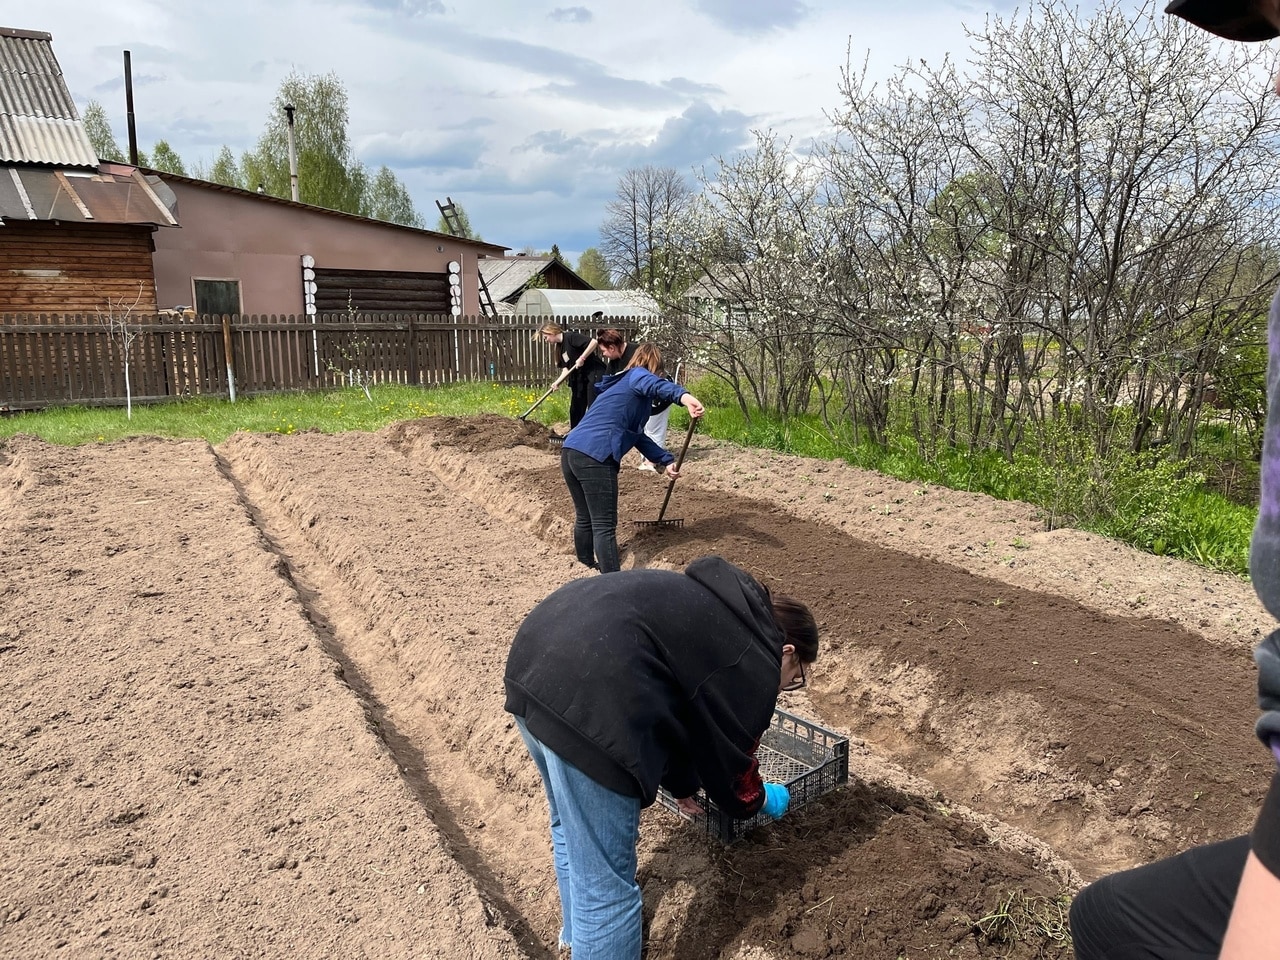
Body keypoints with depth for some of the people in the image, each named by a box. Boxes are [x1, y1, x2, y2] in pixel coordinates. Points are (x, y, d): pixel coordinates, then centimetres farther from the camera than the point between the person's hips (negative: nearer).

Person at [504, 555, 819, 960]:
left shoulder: (716, 615, 28)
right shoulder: (756, 664, 4)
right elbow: (731, 763, 15)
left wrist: (681, 782, 48)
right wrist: (762, 800, 37)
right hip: (587, 696, -11)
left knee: (572, 828, 33)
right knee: (605, 885, 6)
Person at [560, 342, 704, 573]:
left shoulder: (623, 385, 31)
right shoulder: (636, 375, 5)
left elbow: (636, 436, 33)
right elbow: (649, 382, -24)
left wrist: (667, 460, 30)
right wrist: (683, 395, -42)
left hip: (571, 451, 9)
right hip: (594, 457, -9)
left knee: (584, 518, 26)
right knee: (604, 526, -5)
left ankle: (586, 567, 43)